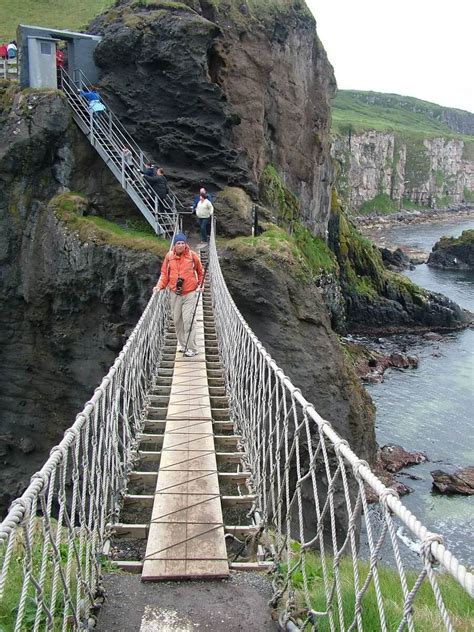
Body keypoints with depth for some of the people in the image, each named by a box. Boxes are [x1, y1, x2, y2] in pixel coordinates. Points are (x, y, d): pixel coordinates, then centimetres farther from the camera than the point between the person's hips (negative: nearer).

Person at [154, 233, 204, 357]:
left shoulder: (192, 255, -2)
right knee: (177, 319, 10)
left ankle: (192, 348, -3)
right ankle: (182, 343, 26)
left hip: (190, 293, -3)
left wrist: (200, 285, -2)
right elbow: (164, 273, 8)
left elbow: (200, 272, 9)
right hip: (175, 293, 3)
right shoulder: (169, 256, 2)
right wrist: (160, 286, -4)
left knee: (188, 320, -9)